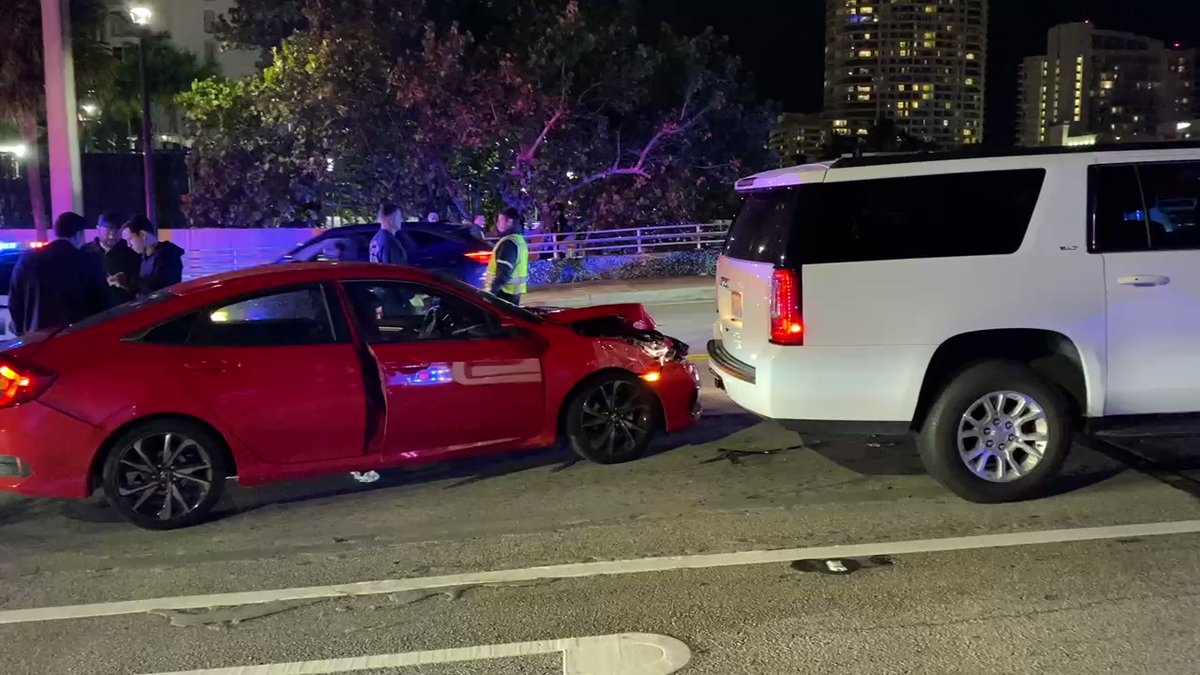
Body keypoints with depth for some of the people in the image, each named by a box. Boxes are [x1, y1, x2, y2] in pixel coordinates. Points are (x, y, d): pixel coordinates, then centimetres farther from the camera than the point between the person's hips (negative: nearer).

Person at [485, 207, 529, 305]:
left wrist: (492, 289, -25)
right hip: (515, 290, 10)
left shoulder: (508, 242, -18)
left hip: (504, 291, -10)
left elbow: (504, 271, -25)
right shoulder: (520, 239, 15)